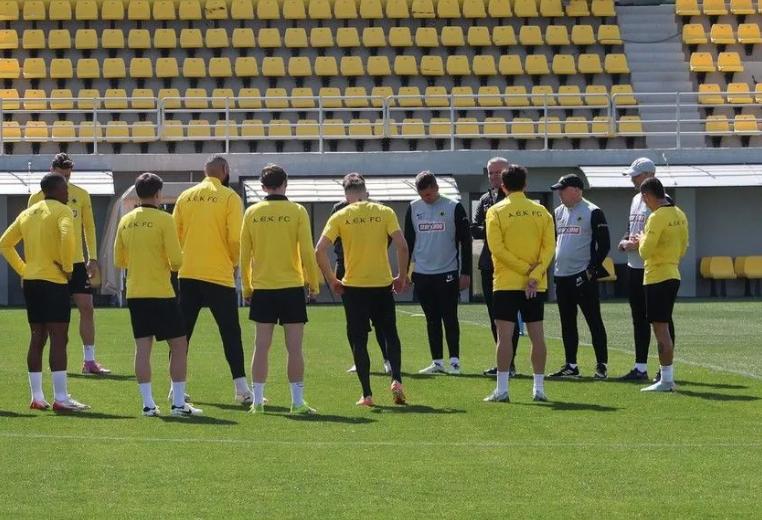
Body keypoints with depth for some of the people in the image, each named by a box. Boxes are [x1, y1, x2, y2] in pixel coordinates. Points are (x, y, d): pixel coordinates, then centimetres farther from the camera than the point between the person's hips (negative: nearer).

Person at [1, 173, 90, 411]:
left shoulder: (27, 213, 15)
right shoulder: (62, 210, -7)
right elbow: (67, 236, -26)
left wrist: (22, 270, 16)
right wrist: (68, 267, -14)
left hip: (30, 281, 7)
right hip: (54, 281, -7)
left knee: (37, 338, 12)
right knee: (59, 339, -7)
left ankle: (37, 397, 13)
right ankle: (60, 398, -10)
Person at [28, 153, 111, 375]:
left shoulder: (81, 195, 7)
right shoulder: (38, 198, -1)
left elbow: (89, 227, 12)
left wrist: (93, 258, 6)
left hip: (77, 262, 3)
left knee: (87, 308, -2)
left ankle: (89, 361, 3)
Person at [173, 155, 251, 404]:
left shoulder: (185, 196, 5)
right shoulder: (229, 198, -6)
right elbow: (235, 239, -11)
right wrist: (233, 262, 7)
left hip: (188, 274, 3)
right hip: (219, 275, -3)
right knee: (230, 332, 3)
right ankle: (241, 388, -1)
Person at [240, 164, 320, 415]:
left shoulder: (252, 213, 2)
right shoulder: (297, 211, -5)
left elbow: (244, 255, 6)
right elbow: (307, 252, -6)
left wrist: (247, 288, 15)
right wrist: (314, 284, 5)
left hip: (262, 288, 3)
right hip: (291, 286, -2)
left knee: (261, 345, 6)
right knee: (294, 347, 0)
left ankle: (257, 400, 7)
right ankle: (297, 402, 0)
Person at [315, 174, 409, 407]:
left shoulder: (340, 217, -1)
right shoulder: (384, 212, 0)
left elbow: (320, 250, -8)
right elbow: (402, 246, -9)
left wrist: (332, 280, 3)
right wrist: (402, 277, 4)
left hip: (353, 286, -1)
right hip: (382, 284, 1)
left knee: (359, 341, 6)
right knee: (390, 335, 17)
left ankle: (367, 394, 4)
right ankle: (396, 380, 0)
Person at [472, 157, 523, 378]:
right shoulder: (485, 199, 16)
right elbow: (474, 230, 11)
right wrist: (489, 231, -9)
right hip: (489, 265, 7)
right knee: (495, 316, 9)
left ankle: (509, 362, -6)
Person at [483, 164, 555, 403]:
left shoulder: (497, 211, -4)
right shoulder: (540, 211, 6)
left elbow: (497, 248, -12)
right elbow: (549, 246, -3)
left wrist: (526, 269, -9)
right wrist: (534, 275, -9)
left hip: (506, 284, -3)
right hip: (536, 285, 3)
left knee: (505, 334, -3)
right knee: (537, 334, 7)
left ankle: (502, 389, -6)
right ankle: (539, 388, 9)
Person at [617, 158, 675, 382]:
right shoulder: (636, 200, 17)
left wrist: (641, 243, -19)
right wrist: (625, 242, 2)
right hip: (634, 268, 9)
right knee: (639, 318, 12)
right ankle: (640, 368, 17)